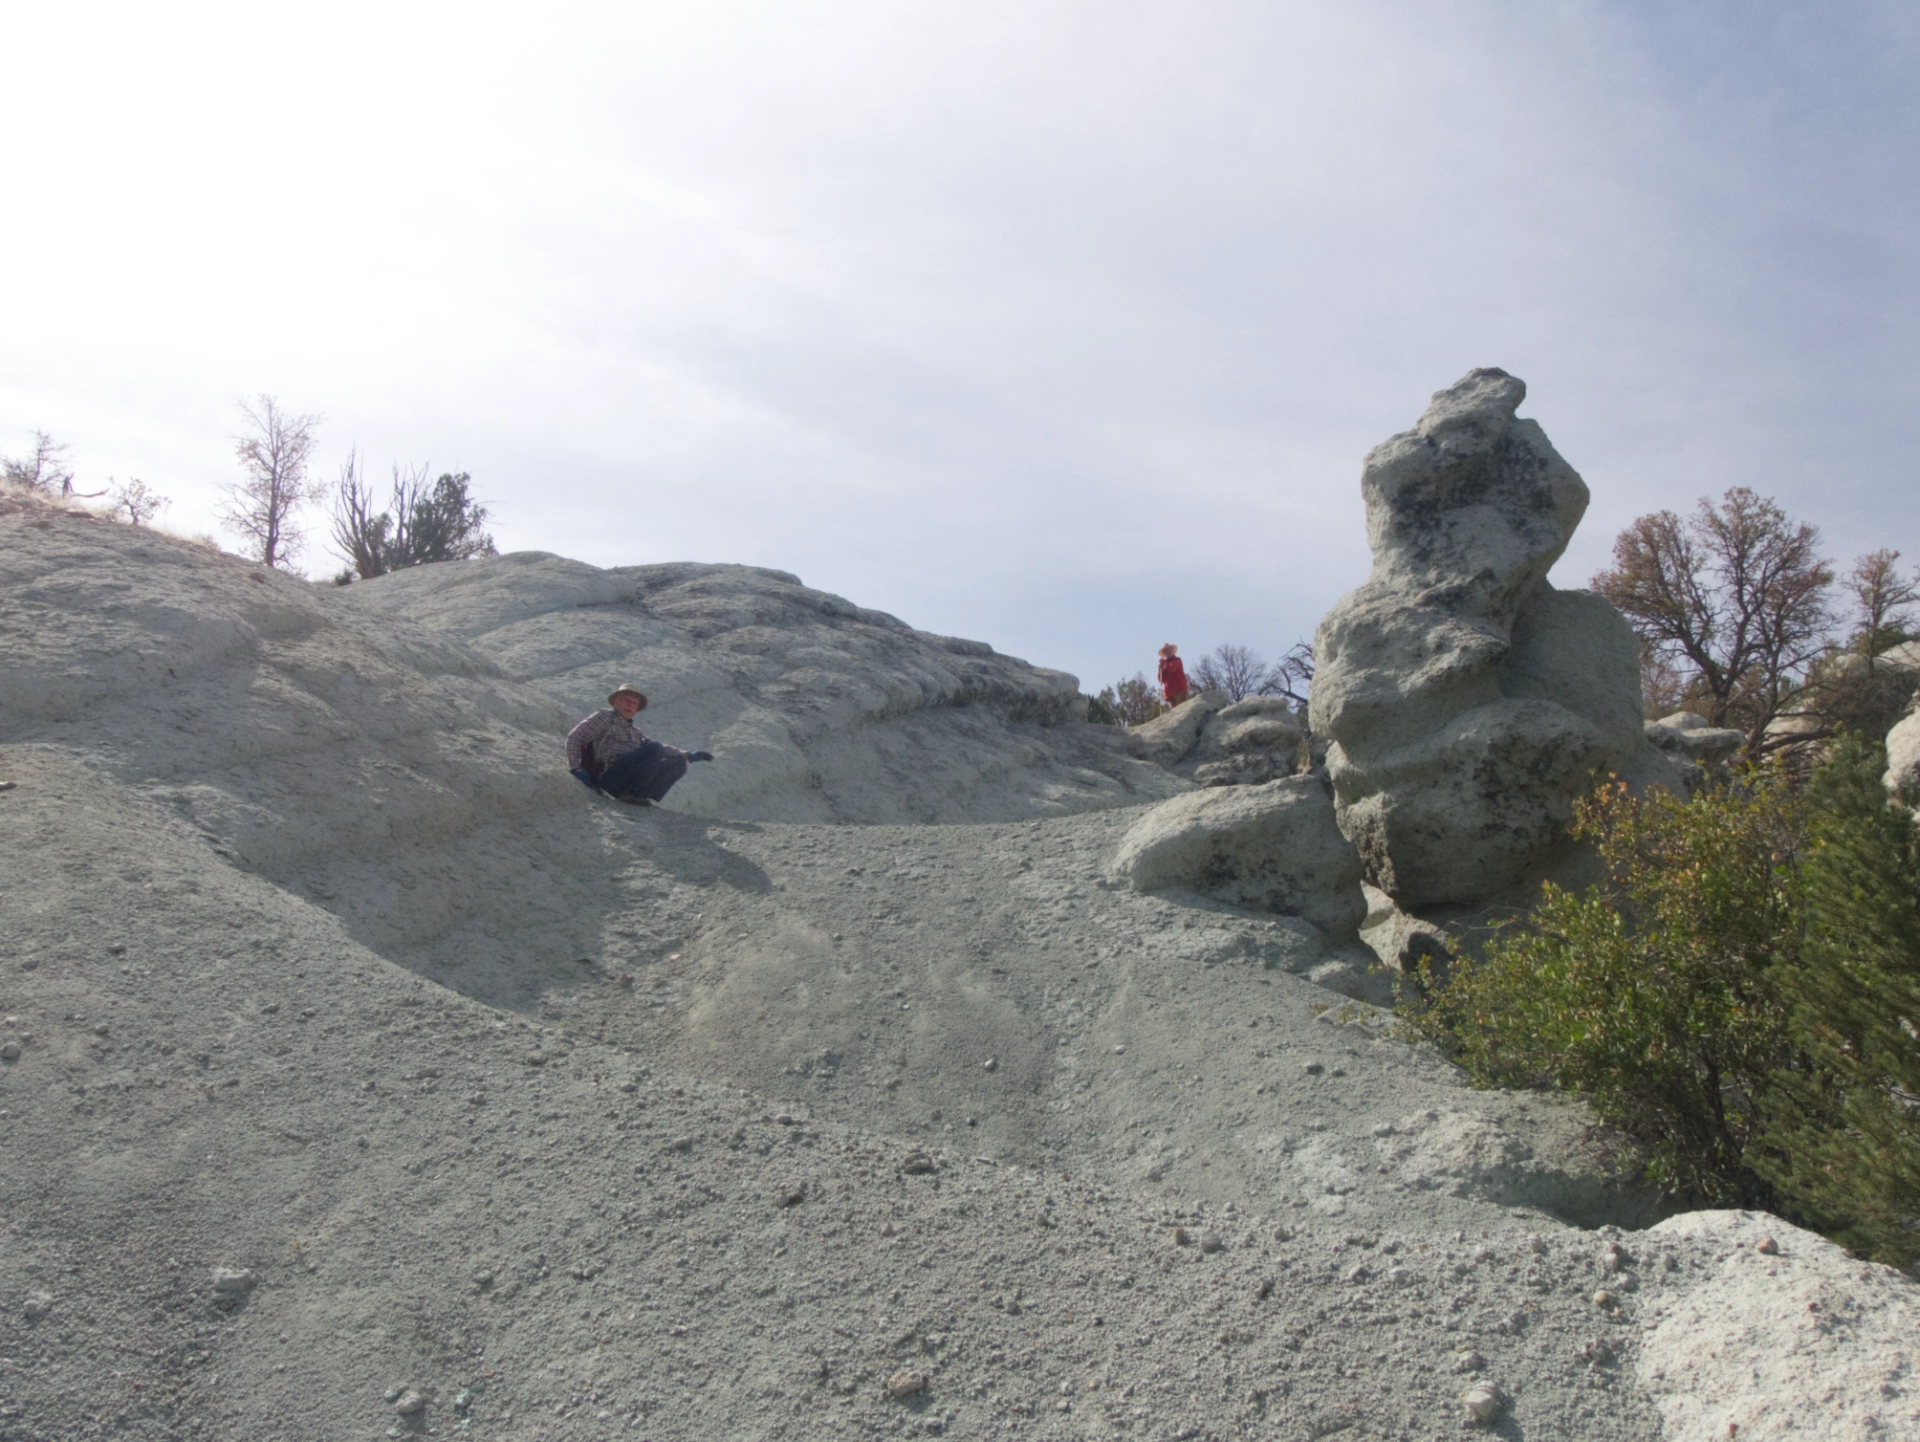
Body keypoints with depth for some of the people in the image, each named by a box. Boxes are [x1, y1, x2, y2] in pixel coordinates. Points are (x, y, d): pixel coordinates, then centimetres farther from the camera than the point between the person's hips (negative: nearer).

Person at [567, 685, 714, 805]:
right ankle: (631, 794, -24)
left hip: (632, 781, 7)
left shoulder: (636, 732, 29)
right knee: (654, 748, -23)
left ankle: (645, 795, -21)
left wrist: (687, 755, 16)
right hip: (610, 777, -7)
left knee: (678, 763, -5)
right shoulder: (605, 718, 9)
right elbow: (574, 737, 2)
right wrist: (576, 769, -9)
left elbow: (661, 750, 29)